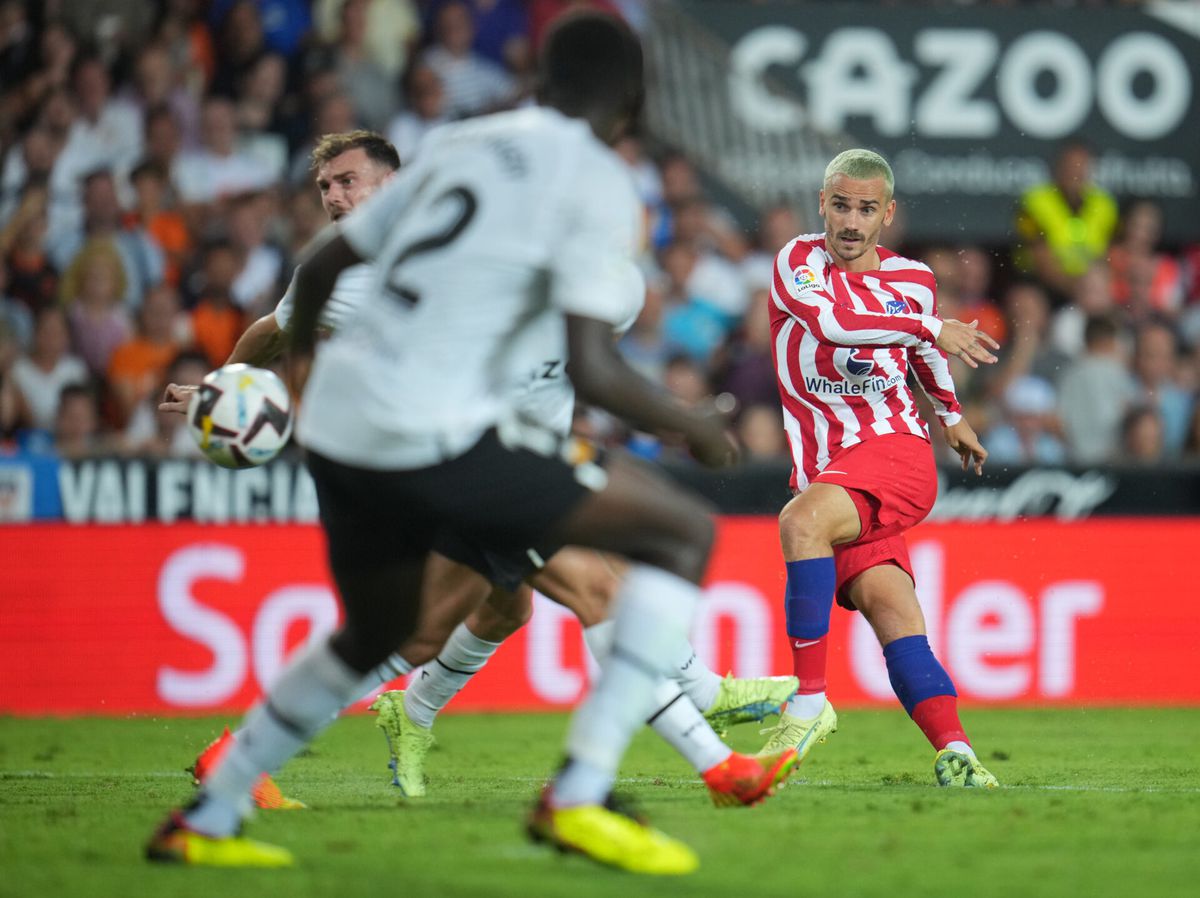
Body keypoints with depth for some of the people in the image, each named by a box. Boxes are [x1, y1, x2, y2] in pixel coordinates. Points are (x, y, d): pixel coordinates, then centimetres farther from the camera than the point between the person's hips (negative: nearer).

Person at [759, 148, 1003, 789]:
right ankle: (952, 748, -17)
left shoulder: (913, 280, 10)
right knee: (885, 603, -15)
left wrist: (950, 414, 40)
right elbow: (834, 320, -19)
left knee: (802, 520, -31)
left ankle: (810, 700, -29)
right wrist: (932, 327, -19)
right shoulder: (797, 263, 2)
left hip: (897, 451, -2)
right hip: (826, 465, 2)